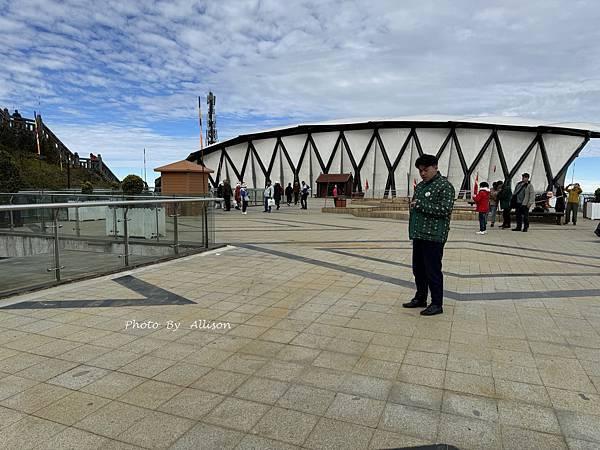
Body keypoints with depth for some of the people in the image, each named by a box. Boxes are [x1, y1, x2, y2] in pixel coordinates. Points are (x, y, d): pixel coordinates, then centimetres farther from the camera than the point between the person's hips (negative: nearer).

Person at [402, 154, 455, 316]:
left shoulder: (444, 186, -9)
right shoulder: (420, 186, 16)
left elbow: (445, 209, -20)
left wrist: (420, 205, -18)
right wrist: (413, 206, 4)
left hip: (434, 236, -8)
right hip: (418, 235, 8)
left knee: (433, 271, -1)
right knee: (418, 269, 16)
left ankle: (437, 304, 11)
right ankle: (420, 298, 30)